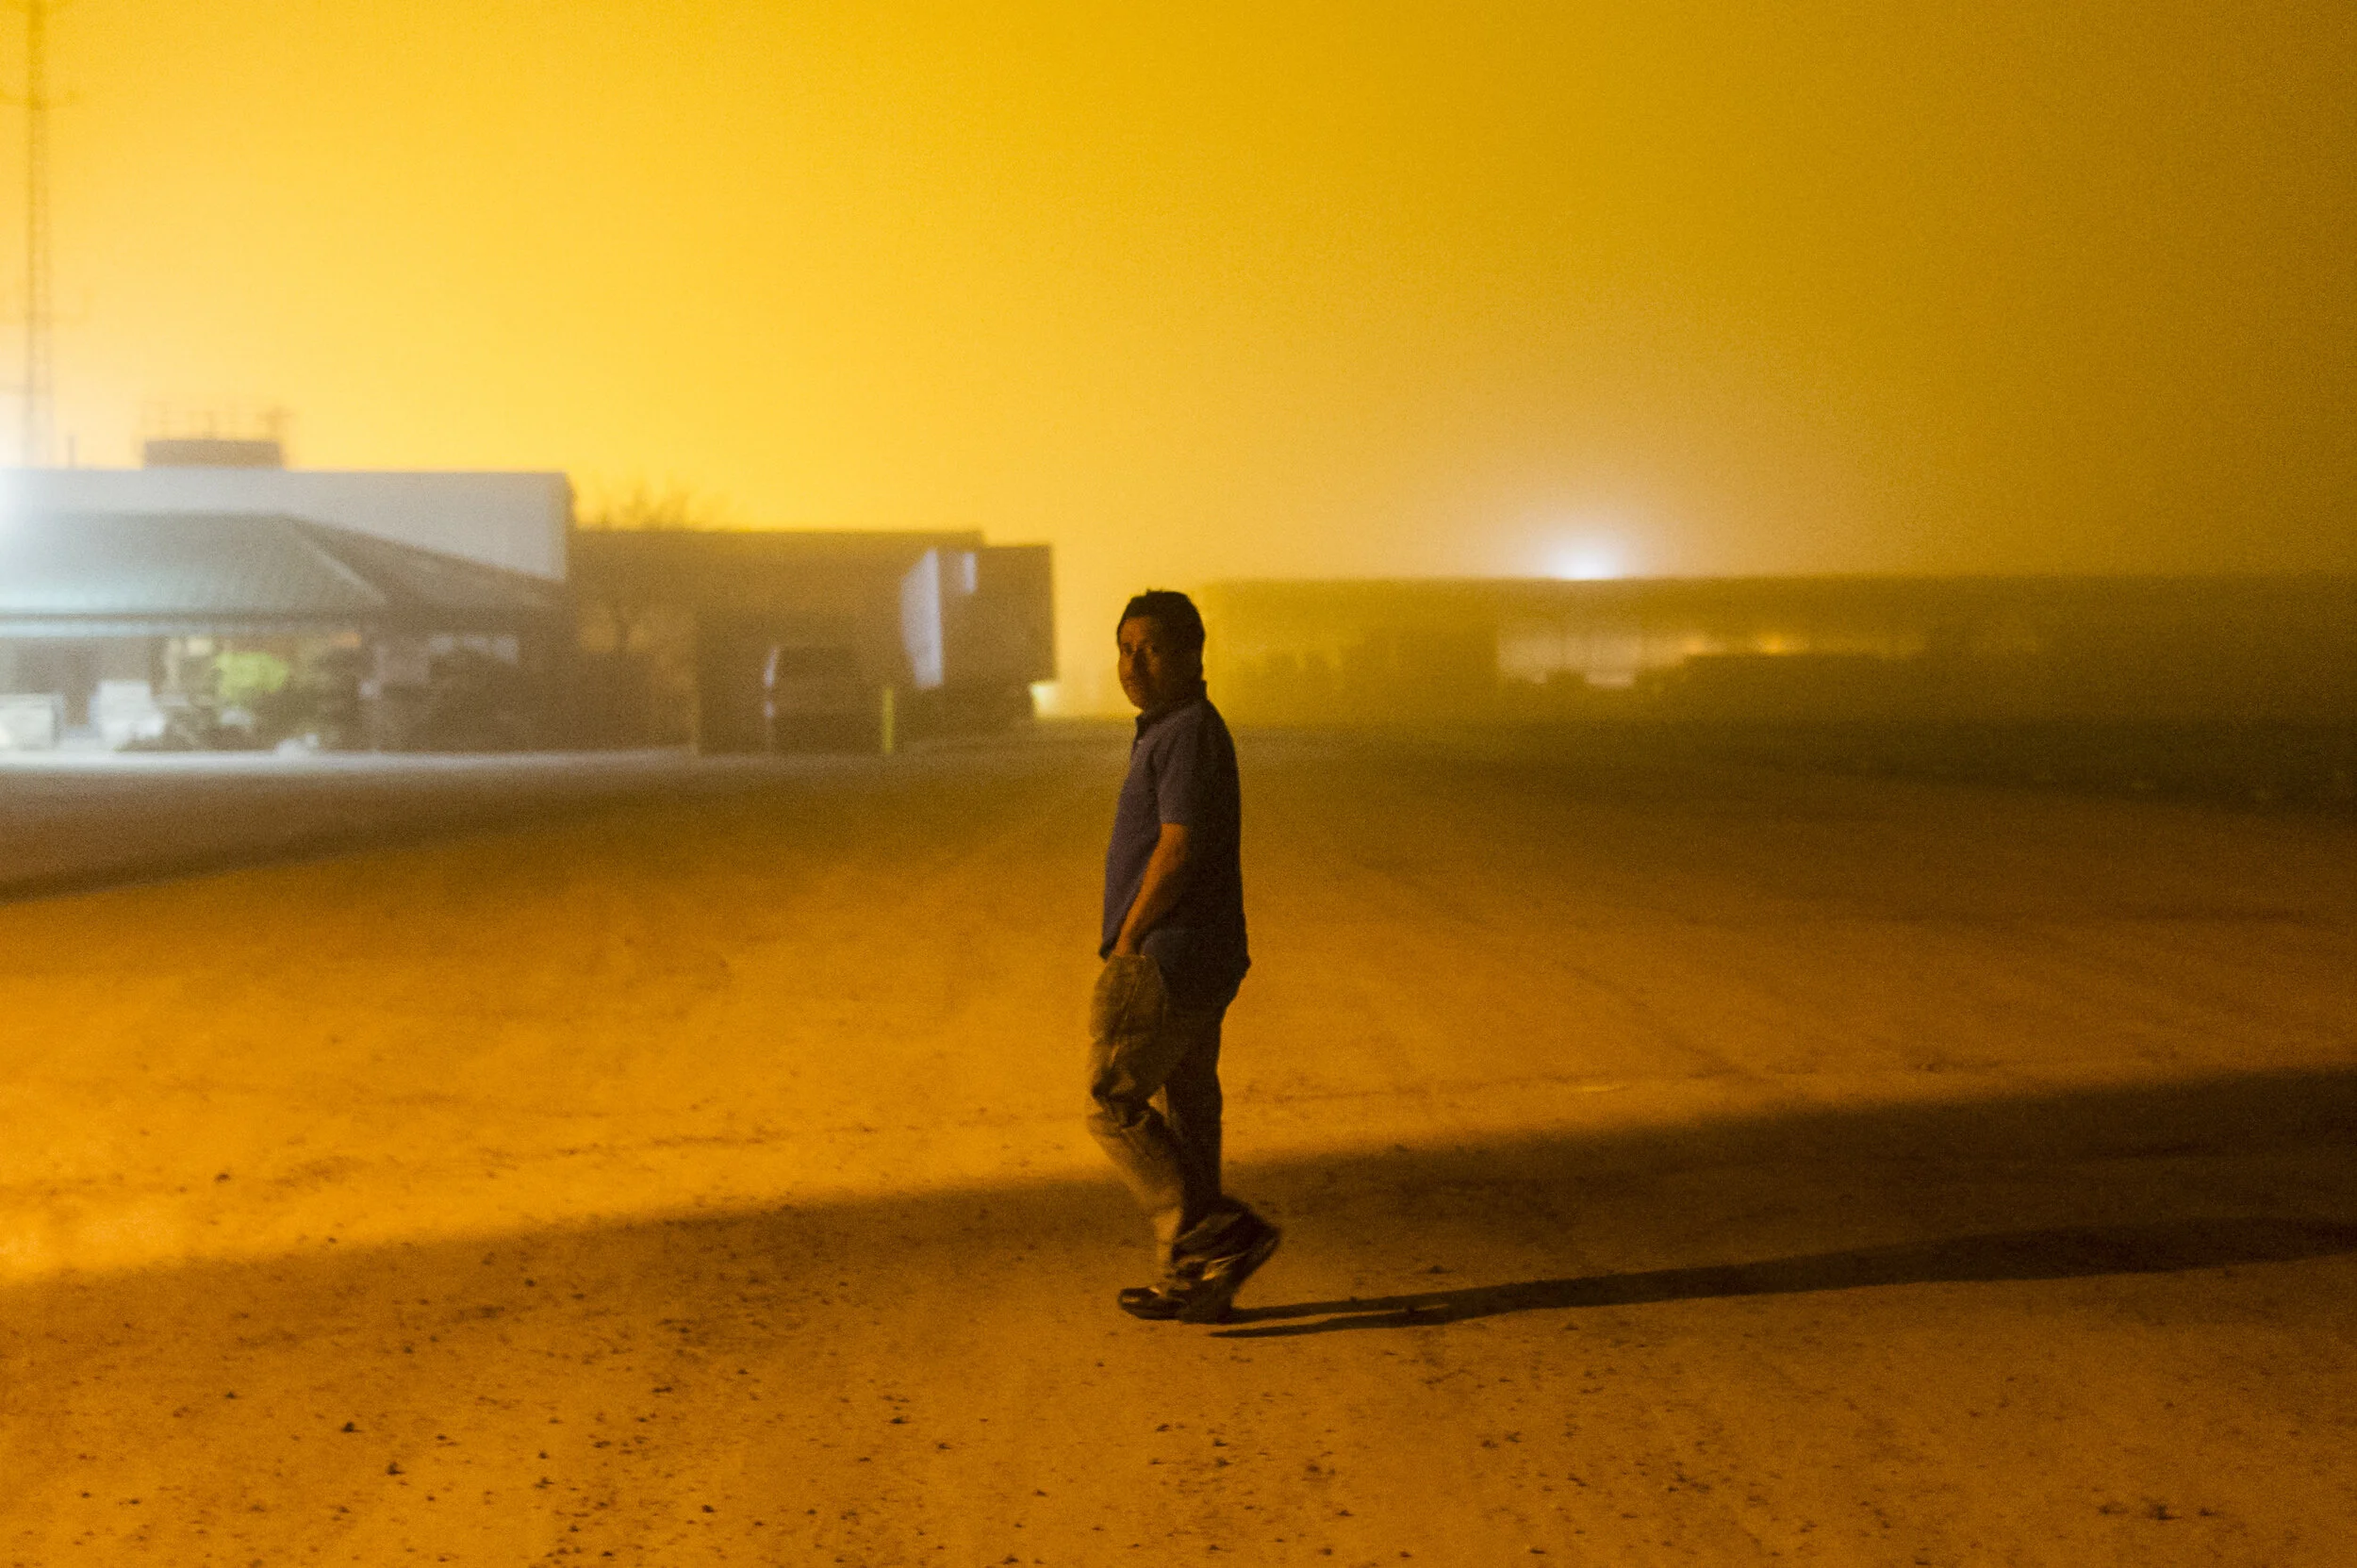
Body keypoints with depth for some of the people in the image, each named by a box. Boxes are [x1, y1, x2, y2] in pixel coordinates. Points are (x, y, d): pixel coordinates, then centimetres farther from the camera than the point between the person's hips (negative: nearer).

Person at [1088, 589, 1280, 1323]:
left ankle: (1220, 1234, -5)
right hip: (1196, 961, 10)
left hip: (1167, 959, -10)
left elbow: (1178, 849, -22)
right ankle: (1189, 1279, 18)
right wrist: (1132, 943, 19)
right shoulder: (1169, 731, 16)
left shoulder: (1190, 732, -16)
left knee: (1114, 1105, -5)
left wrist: (1126, 940, -13)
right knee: (1183, 1112, 12)